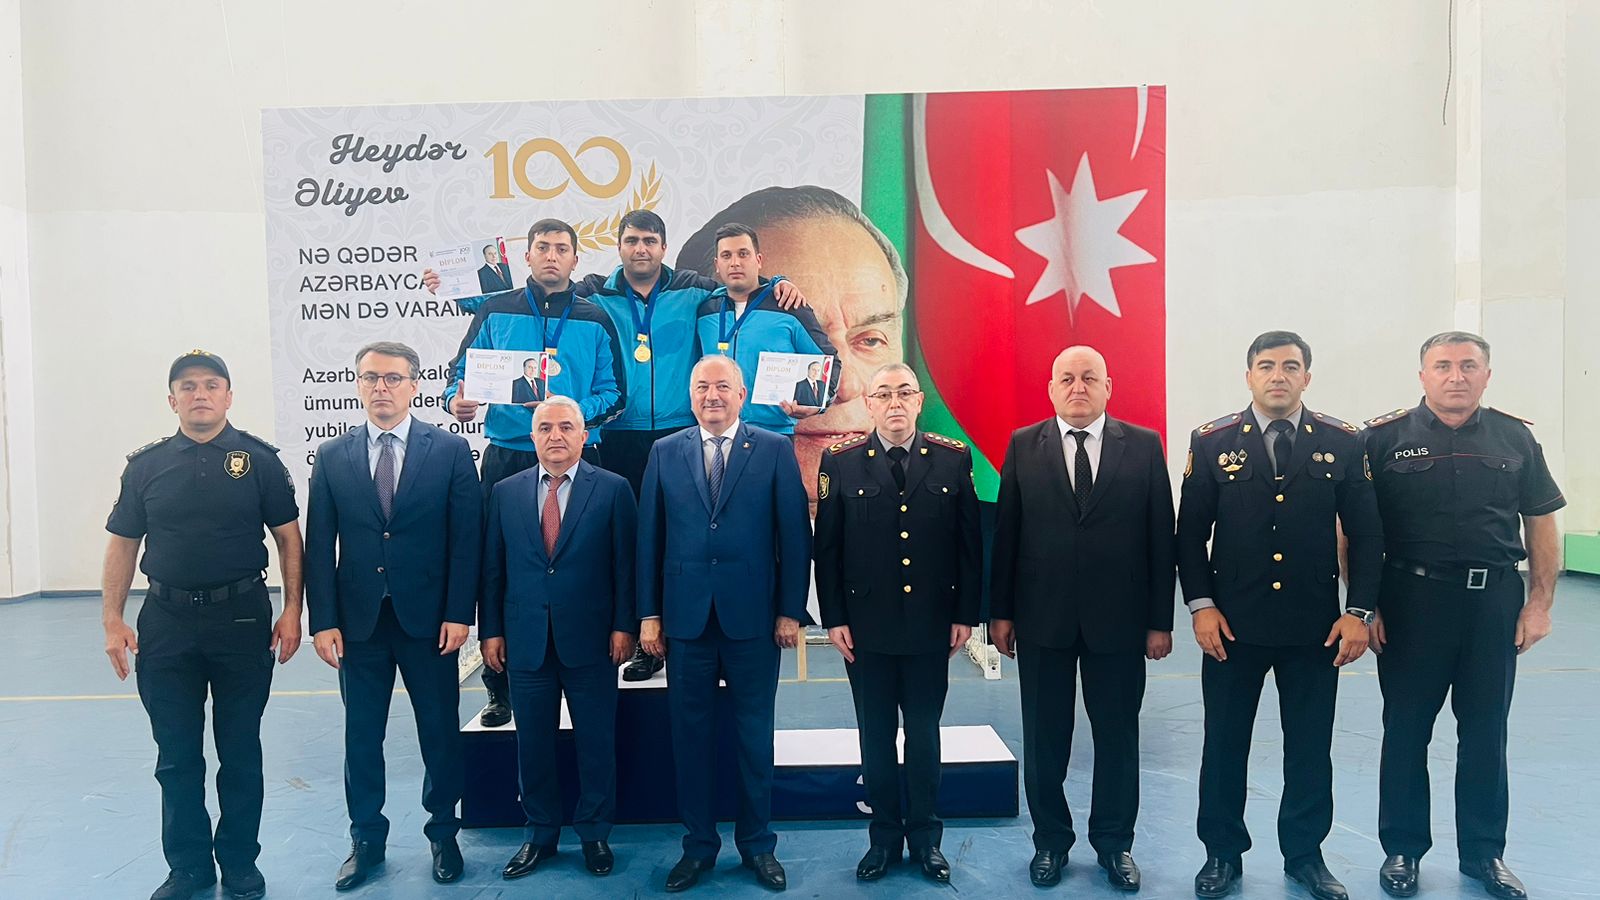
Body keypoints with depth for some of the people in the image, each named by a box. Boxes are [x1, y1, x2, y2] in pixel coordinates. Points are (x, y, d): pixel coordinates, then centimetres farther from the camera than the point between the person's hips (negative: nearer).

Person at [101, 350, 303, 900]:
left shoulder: (258, 459, -1)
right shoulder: (146, 465, 5)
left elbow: (289, 537, 0)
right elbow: (123, 544, 8)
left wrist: (292, 611, -7)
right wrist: (112, 619, 2)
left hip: (242, 618, -2)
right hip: (166, 621, 2)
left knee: (240, 752, 8)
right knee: (177, 755, 10)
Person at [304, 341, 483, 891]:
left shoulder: (450, 450, -2)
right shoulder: (332, 457, 5)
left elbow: (466, 536, -4)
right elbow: (319, 546, 3)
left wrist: (459, 613, -9)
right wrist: (323, 621, -3)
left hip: (428, 618, -2)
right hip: (358, 619, 2)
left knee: (440, 732, 9)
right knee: (361, 736, 12)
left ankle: (443, 833, 27)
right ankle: (366, 839, 28)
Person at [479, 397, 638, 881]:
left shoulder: (613, 489, -2)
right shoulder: (506, 492, 6)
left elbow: (626, 564, -3)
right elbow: (493, 568, 7)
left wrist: (624, 626, -7)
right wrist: (491, 631, 4)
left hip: (590, 640, -2)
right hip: (526, 640, 2)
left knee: (596, 742, 8)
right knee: (533, 743, 11)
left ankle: (594, 833, 25)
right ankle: (540, 833, 27)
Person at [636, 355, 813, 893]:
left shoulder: (775, 451, 0)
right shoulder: (664, 453, 6)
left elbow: (794, 535, -2)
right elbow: (649, 538, 6)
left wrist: (791, 611, -5)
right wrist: (649, 614, 2)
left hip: (753, 617, -1)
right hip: (686, 618, 2)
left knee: (754, 735, 9)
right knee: (690, 734, 9)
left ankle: (757, 844, 25)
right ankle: (698, 844, 25)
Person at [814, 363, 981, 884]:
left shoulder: (953, 459, 0)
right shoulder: (841, 461, -2)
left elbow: (970, 542, 2)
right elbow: (827, 546, -1)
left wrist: (966, 614, -1)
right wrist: (834, 618, -4)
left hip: (931, 625, 1)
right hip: (866, 626, 0)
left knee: (924, 734, 12)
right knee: (876, 736, 11)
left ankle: (925, 836, 27)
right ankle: (884, 836, 25)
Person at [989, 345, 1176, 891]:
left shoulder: (1143, 446, 1)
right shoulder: (1024, 446, 2)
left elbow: (1161, 537, 0)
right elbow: (1005, 533, 2)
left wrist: (1160, 619, -2)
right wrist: (1000, 612, -1)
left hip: (1118, 619, 0)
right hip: (1042, 618, 0)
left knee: (1117, 735, 11)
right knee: (1044, 738, 10)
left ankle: (1114, 842, 28)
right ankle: (1050, 840, 27)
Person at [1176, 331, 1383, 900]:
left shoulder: (1342, 443, 1)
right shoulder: (1212, 442, -1)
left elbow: (1366, 533, 3)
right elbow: (1190, 532, 0)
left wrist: (1360, 611, -4)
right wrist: (1200, 604, -7)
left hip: (1315, 627, 1)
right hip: (1233, 624, -1)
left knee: (1311, 746, 11)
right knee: (1224, 742, 9)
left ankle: (1305, 854, 30)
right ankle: (1223, 853, 25)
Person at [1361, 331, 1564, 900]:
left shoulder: (1515, 439, 4)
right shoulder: (1384, 438, -4)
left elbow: (1541, 526, 8)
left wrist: (1539, 603, 1)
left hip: (1495, 601, 2)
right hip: (1411, 599, -2)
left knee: (1485, 731, 12)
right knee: (1406, 729, 8)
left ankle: (1484, 852, 28)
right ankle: (1403, 849, 23)